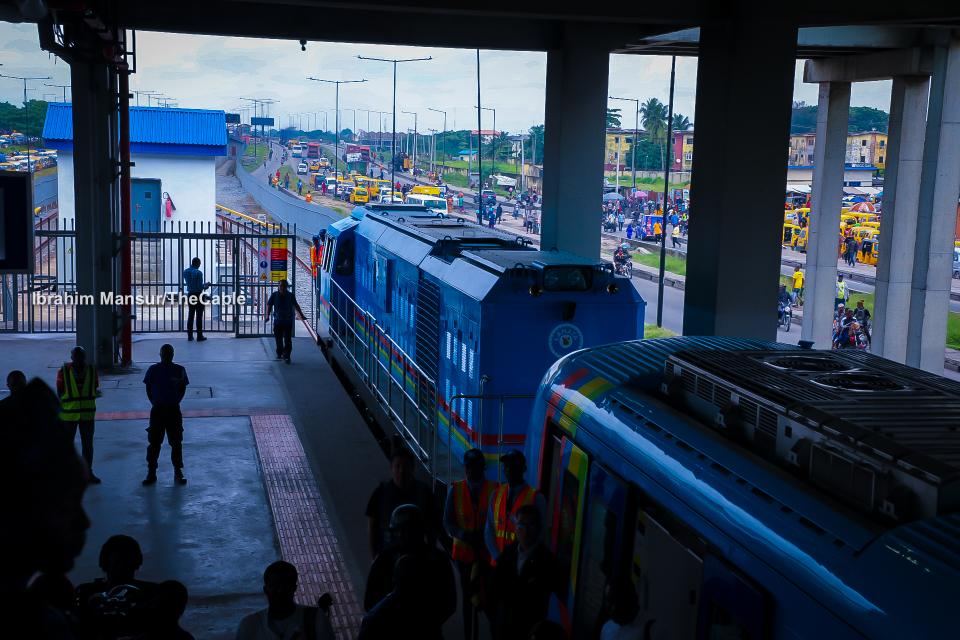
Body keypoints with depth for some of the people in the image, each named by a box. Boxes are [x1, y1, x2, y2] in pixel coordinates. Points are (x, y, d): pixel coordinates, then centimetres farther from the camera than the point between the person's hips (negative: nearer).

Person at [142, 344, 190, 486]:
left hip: (174, 410, 0)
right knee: (154, 442, 2)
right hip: (157, 410, 0)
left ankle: (178, 473, 13)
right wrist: (154, 402, 0)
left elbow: (183, 388, 7)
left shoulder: (179, 370, -1)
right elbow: (148, 388, 5)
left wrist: (176, 401, 0)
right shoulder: (153, 370, -2)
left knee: (176, 442, 4)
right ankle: (151, 473, 11)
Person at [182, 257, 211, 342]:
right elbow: (200, 286, -19)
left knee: (190, 315, 12)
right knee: (199, 316, 0)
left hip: (190, 295, 6)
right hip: (198, 295, -6)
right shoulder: (198, 272, -18)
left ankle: (189, 336, 13)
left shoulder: (185, 271, 4)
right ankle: (199, 336, 5)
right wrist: (206, 285, 4)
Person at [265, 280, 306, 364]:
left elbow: (296, 306, 16)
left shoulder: (291, 295, 2)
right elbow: (269, 305, 3)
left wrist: (301, 315, 19)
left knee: (288, 340, -6)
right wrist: (268, 315, -11)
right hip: (278, 321, 0)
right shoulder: (274, 295, 0)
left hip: (288, 321, 0)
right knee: (278, 339, 8)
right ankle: (279, 353, 25)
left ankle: (287, 356, -4)